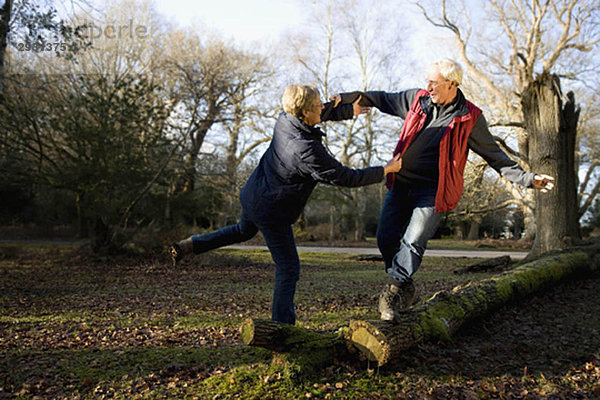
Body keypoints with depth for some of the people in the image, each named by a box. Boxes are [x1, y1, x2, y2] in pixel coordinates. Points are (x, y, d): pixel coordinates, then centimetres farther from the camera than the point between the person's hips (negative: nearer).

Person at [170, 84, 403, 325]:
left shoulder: (285, 120, -7)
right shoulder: (308, 151, -30)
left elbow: (321, 114, 16)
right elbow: (344, 178, -20)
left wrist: (348, 111, 16)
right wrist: (384, 171, -10)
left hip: (252, 196, 9)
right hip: (272, 212, -8)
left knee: (244, 231, 37)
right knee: (288, 269, 3)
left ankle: (190, 245, 35)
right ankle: (282, 325, 8)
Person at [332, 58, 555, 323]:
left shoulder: (470, 118, -4)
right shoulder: (417, 99, 4)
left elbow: (493, 154, 5)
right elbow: (384, 100, 20)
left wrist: (527, 179, -1)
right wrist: (351, 97, 12)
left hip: (433, 191, -4)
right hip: (401, 183, 4)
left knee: (413, 242, -18)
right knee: (386, 238, 0)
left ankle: (393, 290, -6)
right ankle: (406, 291, 17)